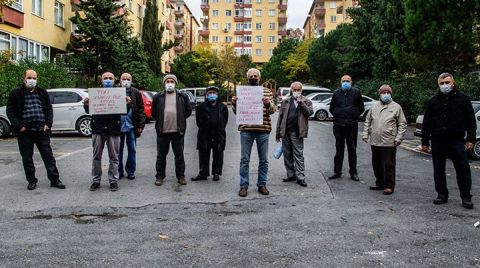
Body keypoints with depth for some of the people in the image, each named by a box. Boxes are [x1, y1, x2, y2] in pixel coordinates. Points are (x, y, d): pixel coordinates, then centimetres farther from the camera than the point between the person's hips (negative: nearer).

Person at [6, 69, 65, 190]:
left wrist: (48, 124, 1)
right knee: (27, 157, 6)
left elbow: (49, 109, 14)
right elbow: (10, 111, 1)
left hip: (42, 130, 1)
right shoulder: (16, 93, 4)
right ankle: (31, 181, 18)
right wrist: (18, 126, -9)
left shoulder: (42, 92, 12)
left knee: (48, 155, 2)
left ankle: (54, 180, 7)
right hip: (25, 131, -1)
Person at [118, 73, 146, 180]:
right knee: (118, 150, 6)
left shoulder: (136, 93, 4)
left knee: (132, 150, 6)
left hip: (131, 126, 0)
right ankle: (119, 171, 16)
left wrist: (140, 125, -3)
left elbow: (141, 110, 4)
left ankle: (130, 171, 16)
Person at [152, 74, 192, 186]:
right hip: (162, 131, 0)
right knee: (161, 155, 7)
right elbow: (153, 112, 13)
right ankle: (160, 176, 16)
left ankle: (181, 176, 15)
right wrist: (161, 121, 10)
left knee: (179, 155, 6)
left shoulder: (183, 97, 6)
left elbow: (188, 111, 12)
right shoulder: (158, 97, 7)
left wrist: (180, 120, 11)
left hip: (178, 130, 0)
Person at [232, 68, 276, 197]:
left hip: (263, 129, 0)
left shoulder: (267, 91, 9)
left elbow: (272, 110, 2)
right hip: (246, 129, 0)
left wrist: (268, 104, -19)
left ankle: (262, 184, 17)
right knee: (244, 159, 2)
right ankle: (243, 186, 9)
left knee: (263, 160, 6)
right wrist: (234, 104, -11)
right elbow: (237, 112, 10)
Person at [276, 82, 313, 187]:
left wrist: (301, 102, -13)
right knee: (287, 155, 9)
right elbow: (280, 117, 10)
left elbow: (310, 112, -10)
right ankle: (291, 175, 19)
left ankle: (300, 177, -2)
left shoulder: (306, 102, 8)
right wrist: (278, 132, 5)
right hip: (285, 131, 4)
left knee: (298, 155, -5)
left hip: (296, 132, -3)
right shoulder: (285, 102, 12)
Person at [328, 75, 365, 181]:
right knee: (339, 149, 9)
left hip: (352, 125, -1)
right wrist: (337, 116, 7)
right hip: (339, 125, 1)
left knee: (352, 150, 5)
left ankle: (353, 173, 13)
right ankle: (337, 172, 17)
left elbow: (361, 108, 10)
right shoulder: (336, 93, 5)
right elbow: (331, 108, 17)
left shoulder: (356, 92, 1)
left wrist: (355, 116, 4)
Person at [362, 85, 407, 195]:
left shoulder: (396, 107, 3)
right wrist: (365, 134, 10)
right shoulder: (374, 106, 13)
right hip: (375, 141, 5)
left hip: (389, 143, -5)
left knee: (388, 165, -3)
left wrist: (399, 138, -7)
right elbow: (367, 121, 18)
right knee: (376, 165, 13)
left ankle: (389, 186, 5)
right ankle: (380, 183, 26)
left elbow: (402, 124, 1)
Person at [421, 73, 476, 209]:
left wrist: (470, 139, -4)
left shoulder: (463, 99, 4)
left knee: (463, 169, -3)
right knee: (438, 170, 8)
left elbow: (471, 120, 4)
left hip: (457, 141, -2)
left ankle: (466, 197, 6)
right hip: (438, 141, 2)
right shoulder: (433, 101, 9)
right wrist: (425, 142, 4)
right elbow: (426, 123, 9)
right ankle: (442, 195, 19)